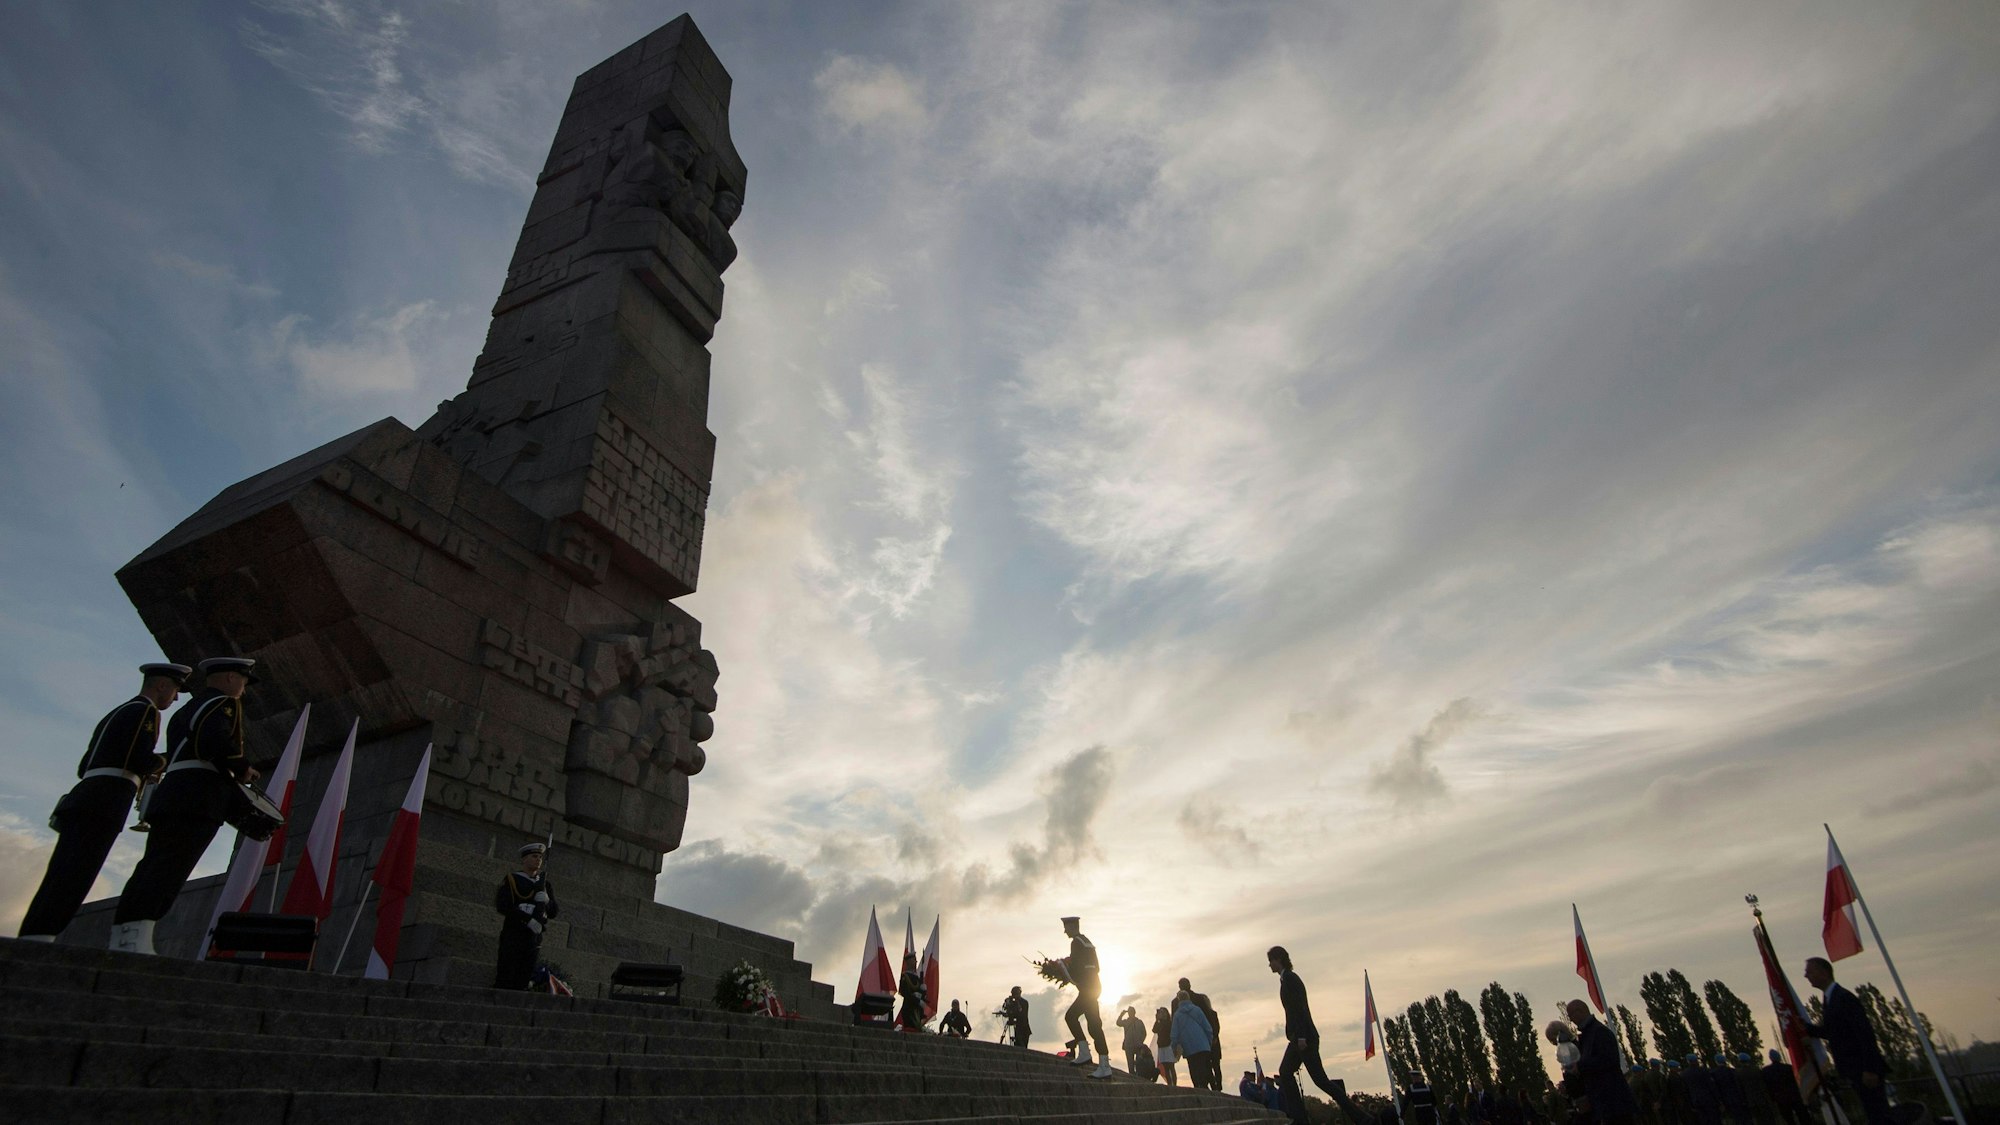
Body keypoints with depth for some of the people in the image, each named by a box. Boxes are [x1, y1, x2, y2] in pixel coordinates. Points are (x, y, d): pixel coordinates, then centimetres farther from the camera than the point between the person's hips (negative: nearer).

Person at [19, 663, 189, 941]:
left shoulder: (115, 714, 29)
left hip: (83, 797, 9)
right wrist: (163, 761, 9)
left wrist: (139, 777, 27)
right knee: (74, 878, -16)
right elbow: (141, 759, -13)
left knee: (59, 880, 2)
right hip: (104, 804, -9)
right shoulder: (145, 710, 0)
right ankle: (38, 943, -26)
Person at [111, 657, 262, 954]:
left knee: (152, 868, 6)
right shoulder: (222, 703, 0)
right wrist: (243, 768, -6)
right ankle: (136, 942, -26)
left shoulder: (186, 710, 30)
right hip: (198, 801, -9)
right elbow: (216, 742, -20)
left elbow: (172, 757, 24)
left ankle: (121, 940, 3)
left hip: (171, 794, 9)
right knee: (169, 870, -17)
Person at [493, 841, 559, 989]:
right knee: (505, 981, -7)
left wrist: (545, 900, -11)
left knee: (523, 982, 3)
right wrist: (529, 919, -18)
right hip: (512, 936, -4)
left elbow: (555, 912, 10)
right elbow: (502, 906, -11)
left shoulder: (545, 885, 16)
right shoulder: (511, 880, 3)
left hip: (534, 939, 4)